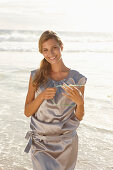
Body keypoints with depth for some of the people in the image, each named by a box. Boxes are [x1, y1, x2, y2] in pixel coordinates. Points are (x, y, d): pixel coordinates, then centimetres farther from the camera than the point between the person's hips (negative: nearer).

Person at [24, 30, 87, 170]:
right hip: (40, 143, 0)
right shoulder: (36, 76, 1)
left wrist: (80, 101, -17)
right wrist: (42, 96, -15)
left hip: (66, 144, 0)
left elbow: (79, 117, 2)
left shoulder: (77, 79, -3)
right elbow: (27, 112, 1)